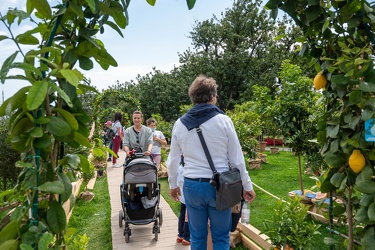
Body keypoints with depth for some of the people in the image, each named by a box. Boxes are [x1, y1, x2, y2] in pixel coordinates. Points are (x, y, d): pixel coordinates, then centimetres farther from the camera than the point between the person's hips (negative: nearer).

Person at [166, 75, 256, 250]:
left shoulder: (180, 124, -1)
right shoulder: (223, 121, -9)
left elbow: (173, 160, 6)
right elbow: (237, 158, -5)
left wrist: (173, 184, 20)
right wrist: (247, 186, 6)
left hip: (192, 186, 2)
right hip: (219, 186, -2)